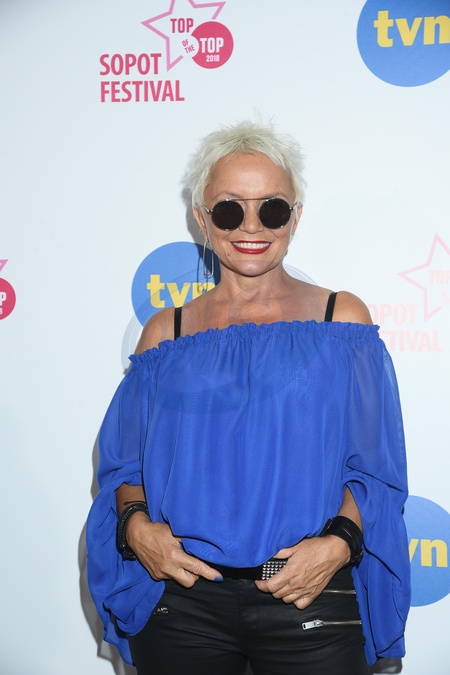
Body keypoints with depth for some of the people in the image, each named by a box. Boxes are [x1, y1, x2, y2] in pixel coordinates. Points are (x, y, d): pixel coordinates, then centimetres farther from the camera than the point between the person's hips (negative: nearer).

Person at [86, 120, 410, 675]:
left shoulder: (342, 319, 3)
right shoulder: (165, 334, 7)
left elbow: (373, 468, 1)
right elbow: (126, 465, 9)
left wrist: (340, 541, -15)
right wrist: (136, 524, -11)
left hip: (310, 602, -1)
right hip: (179, 598, 1)